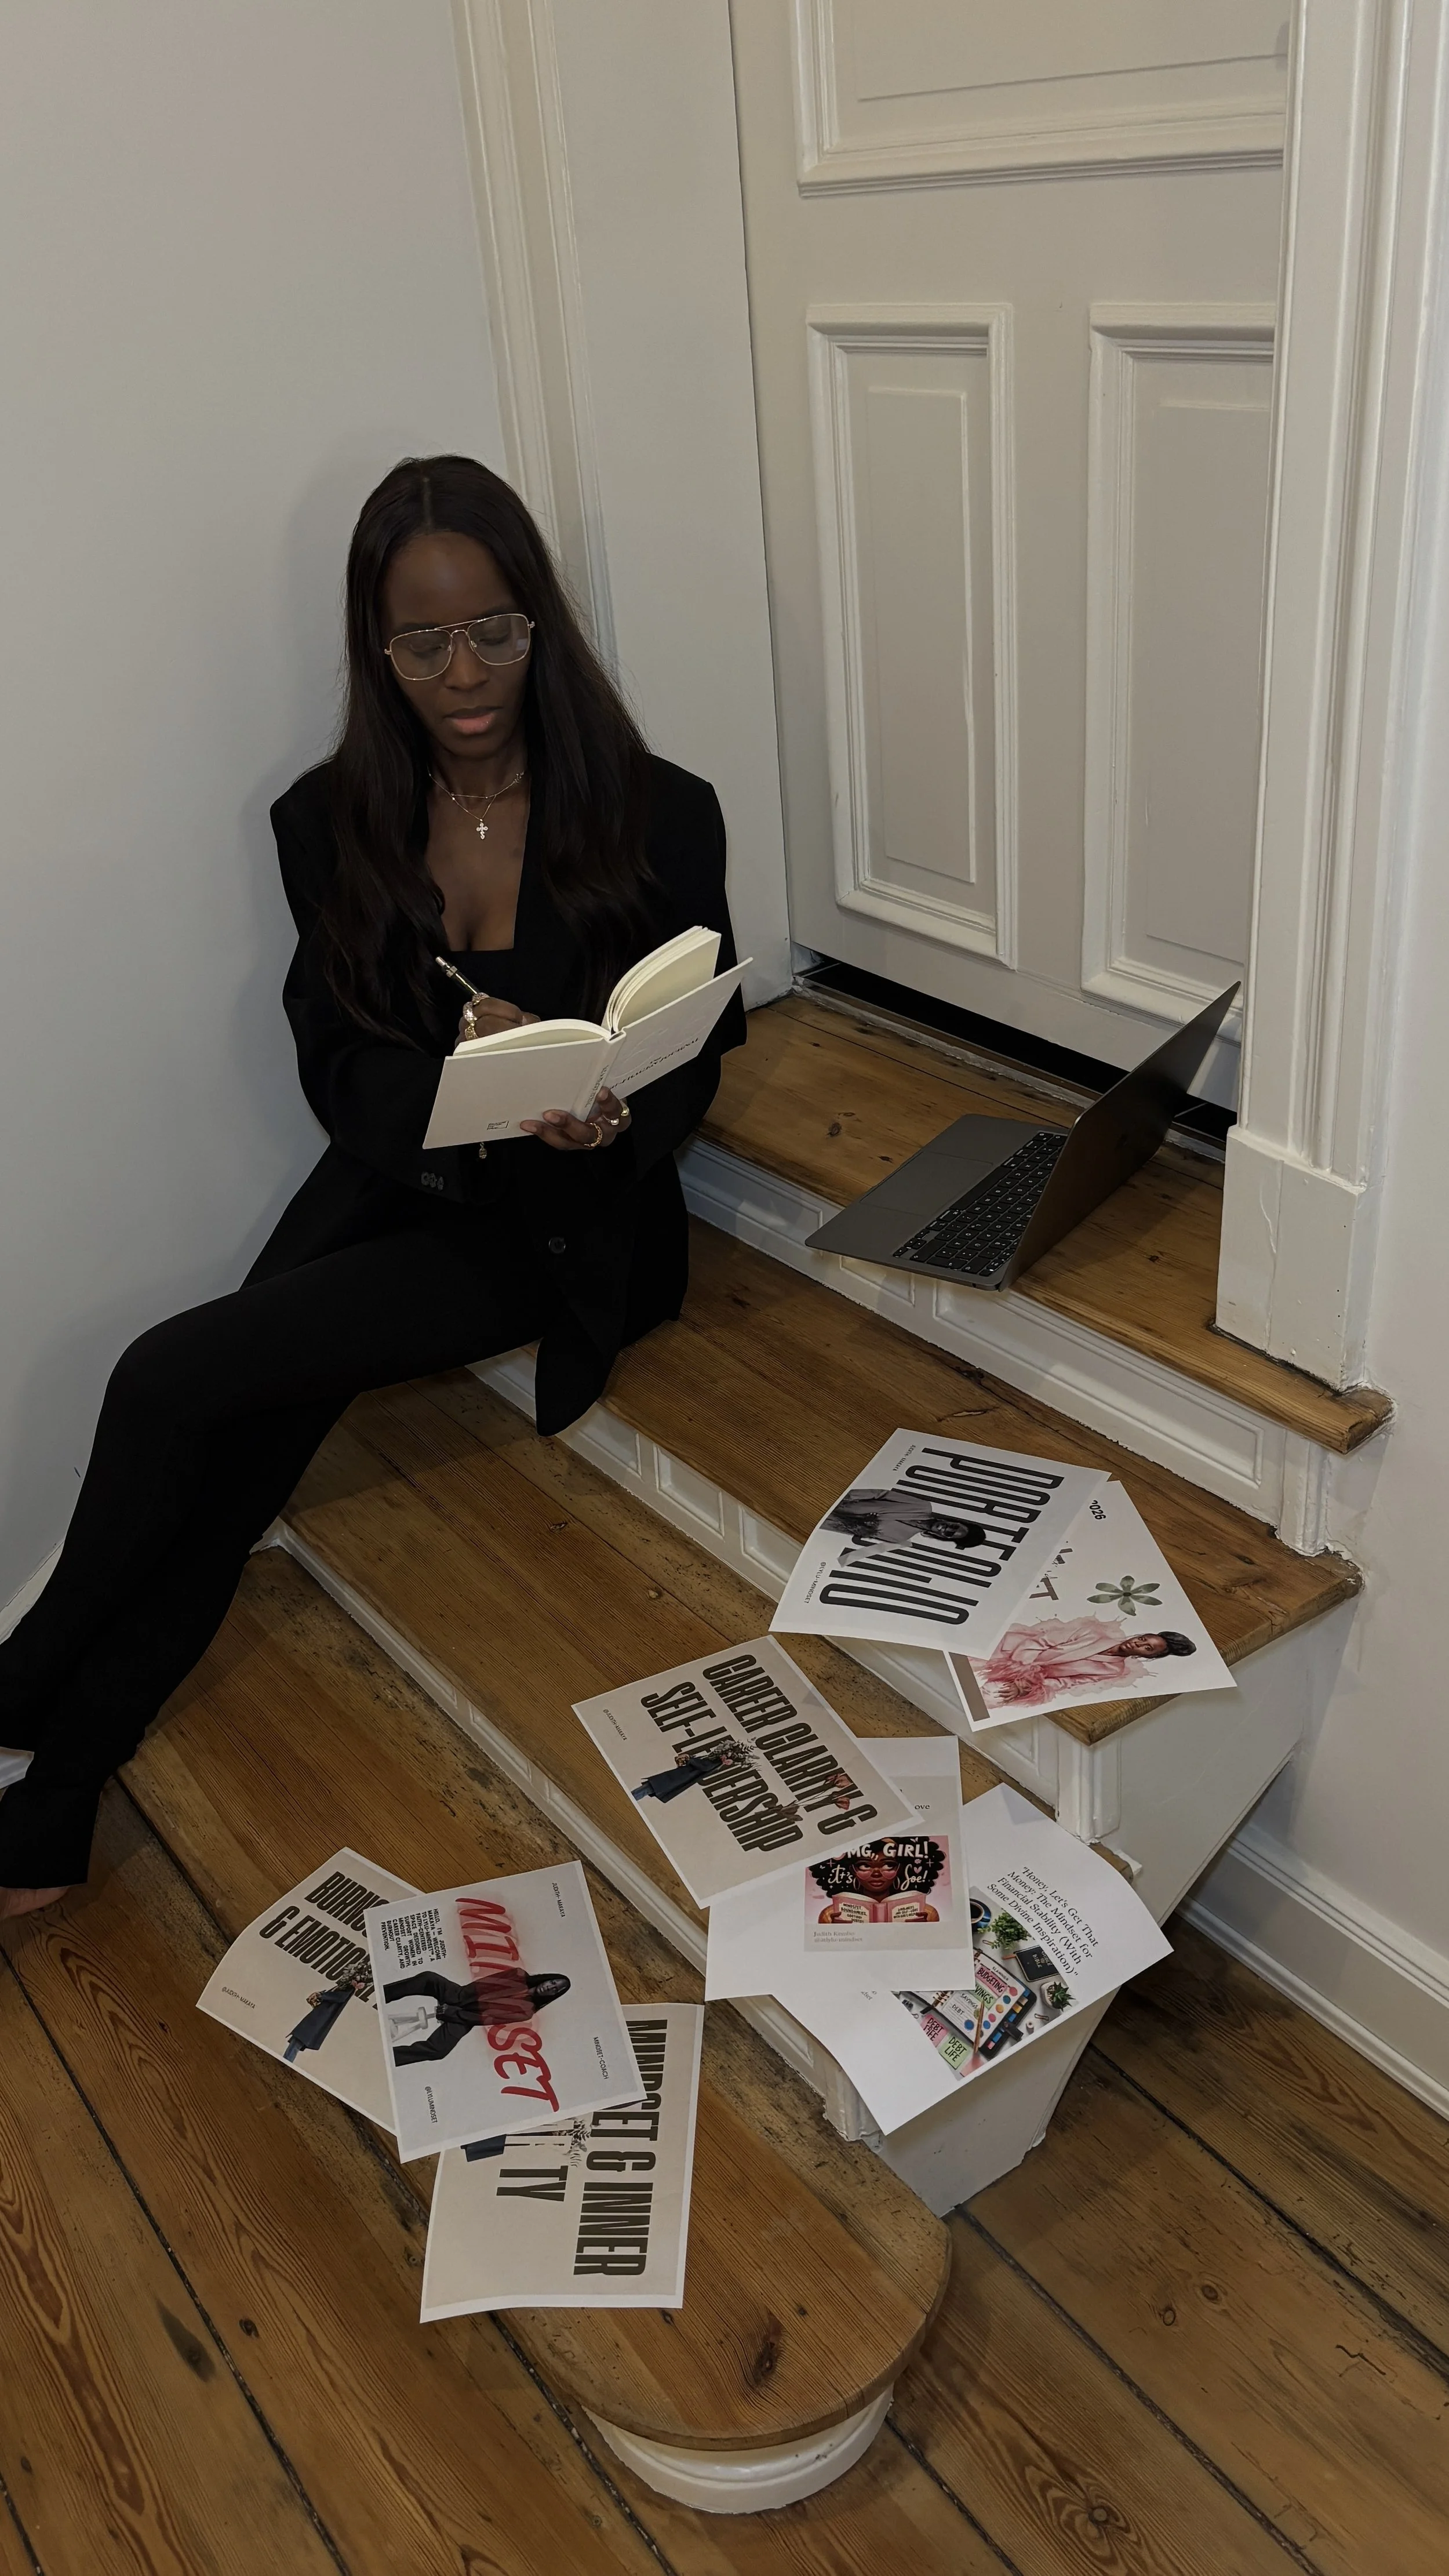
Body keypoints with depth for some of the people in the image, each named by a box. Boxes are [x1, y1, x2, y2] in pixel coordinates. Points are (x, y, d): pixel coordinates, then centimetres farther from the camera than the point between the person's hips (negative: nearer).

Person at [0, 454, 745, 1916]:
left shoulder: (655, 815, -7)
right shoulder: (330, 823, 1)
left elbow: (693, 1065, 0)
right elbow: (335, 1071, 2)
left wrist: (607, 1116, -24)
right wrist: (456, 1062, -21)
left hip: (569, 1221, -4)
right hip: (390, 1188, 4)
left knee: (173, 1380, -19)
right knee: (226, 1478, -17)